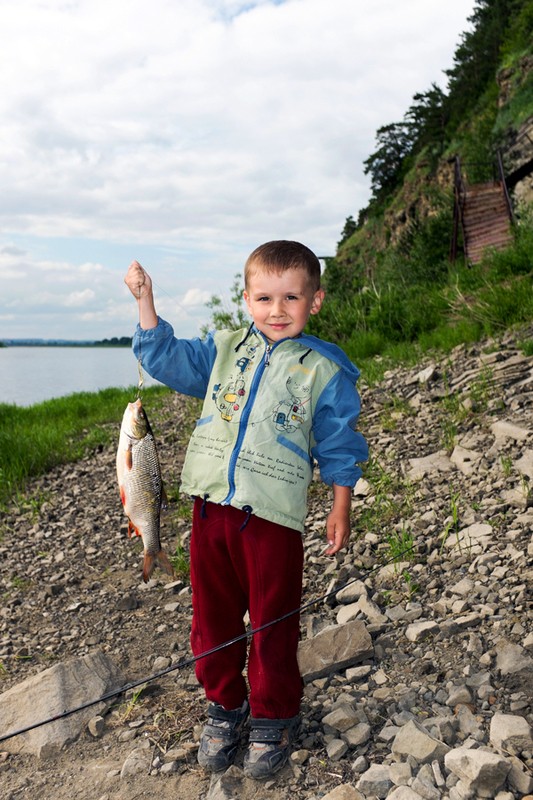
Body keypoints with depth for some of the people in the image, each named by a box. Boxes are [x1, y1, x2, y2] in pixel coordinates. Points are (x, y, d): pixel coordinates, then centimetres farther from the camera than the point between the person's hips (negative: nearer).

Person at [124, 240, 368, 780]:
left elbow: (339, 447, 1)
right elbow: (166, 358, 14)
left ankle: (273, 718, 32)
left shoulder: (324, 369, -1)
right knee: (212, 617, 15)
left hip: (274, 517, -3)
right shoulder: (224, 349, 9)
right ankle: (224, 705, 37)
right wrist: (145, 301, 5)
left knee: (273, 626, 9)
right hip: (210, 506, 4)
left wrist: (340, 510, -1)